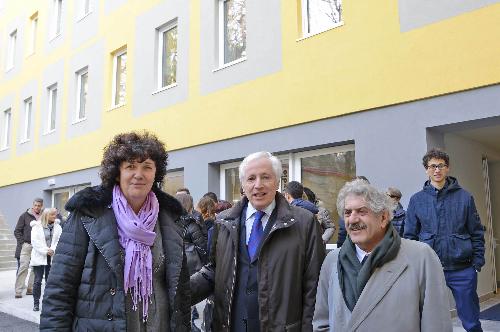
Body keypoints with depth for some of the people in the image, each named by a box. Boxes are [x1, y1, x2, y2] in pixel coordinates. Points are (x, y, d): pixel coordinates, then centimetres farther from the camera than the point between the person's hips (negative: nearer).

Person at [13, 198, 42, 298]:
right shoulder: (25, 216, 1)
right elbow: (17, 231, 2)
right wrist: (22, 243, -6)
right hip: (26, 245, -3)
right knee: (23, 267, -5)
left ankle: (30, 288, 16)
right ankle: (18, 291, 1)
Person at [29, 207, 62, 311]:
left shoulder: (58, 227, 7)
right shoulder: (37, 226, -2)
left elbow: (60, 240, -1)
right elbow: (35, 241, -9)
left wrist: (53, 250, -15)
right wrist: (45, 251, -14)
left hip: (52, 257, 3)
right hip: (39, 257, -3)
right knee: (38, 281, 0)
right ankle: (36, 303, 9)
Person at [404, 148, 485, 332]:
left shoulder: (464, 197, 2)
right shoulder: (417, 200, 2)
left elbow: (477, 233, 4)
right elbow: (410, 236, 5)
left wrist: (477, 263, -2)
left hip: (462, 270, 0)